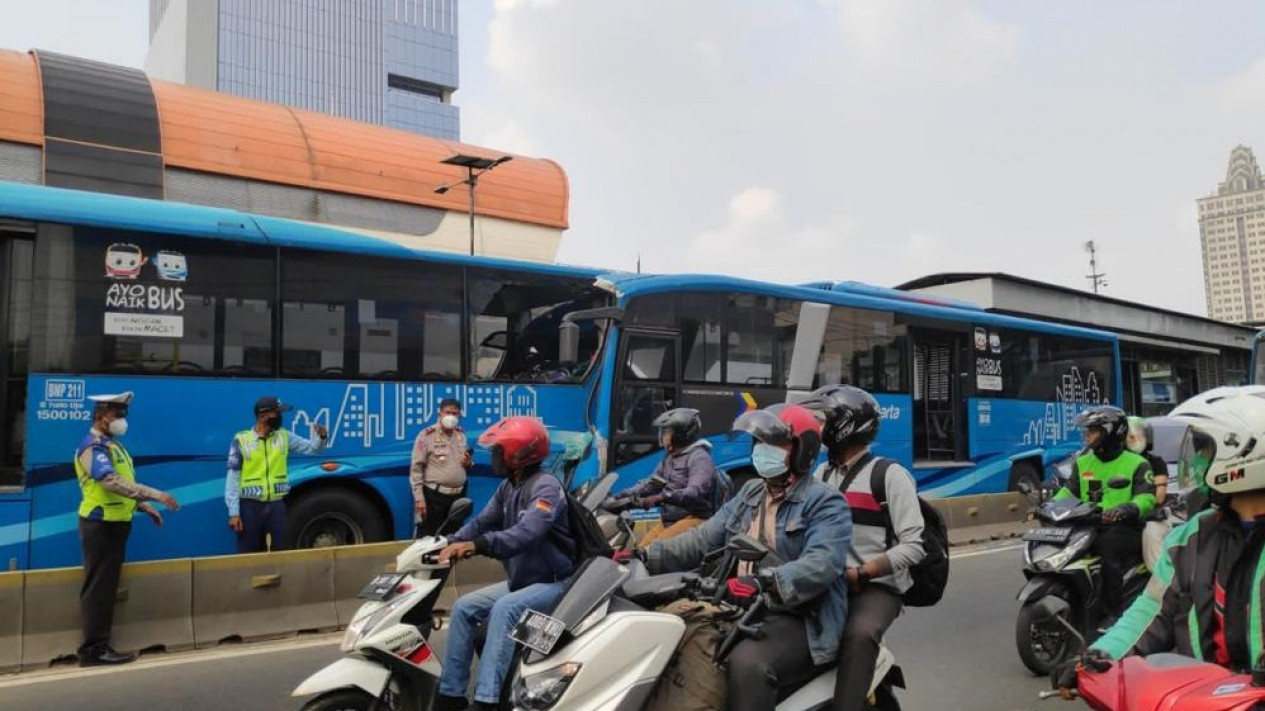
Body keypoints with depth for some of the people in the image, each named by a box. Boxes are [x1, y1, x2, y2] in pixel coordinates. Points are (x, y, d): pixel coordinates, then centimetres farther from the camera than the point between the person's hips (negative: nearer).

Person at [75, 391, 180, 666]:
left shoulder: (112, 444, 16)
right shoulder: (93, 447, -15)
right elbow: (112, 482, -29)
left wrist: (144, 506, 14)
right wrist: (155, 494, -33)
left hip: (115, 524, 9)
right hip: (100, 525, -9)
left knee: (107, 586, 12)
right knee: (98, 587, -5)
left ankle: (99, 645, 19)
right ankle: (93, 649, 0)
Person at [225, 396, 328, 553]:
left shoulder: (284, 436, 4)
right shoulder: (241, 440, -6)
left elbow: (313, 448, 6)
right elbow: (233, 478, -5)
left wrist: (322, 437, -18)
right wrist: (233, 512, -9)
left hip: (277, 505, 3)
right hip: (251, 506, -3)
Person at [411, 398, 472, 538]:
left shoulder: (461, 435, 10)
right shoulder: (426, 436, -8)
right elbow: (416, 468, -10)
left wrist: (468, 463, -1)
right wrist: (419, 498, -15)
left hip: (458, 495, 6)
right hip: (434, 496, -6)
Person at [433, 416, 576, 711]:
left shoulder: (546, 487, -21)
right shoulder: (508, 487, 9)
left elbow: (526, 533, -36)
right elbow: (482, 522, 5)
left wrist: (476, 546, -46)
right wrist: (451, 544, -12)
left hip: (556, 583, -9)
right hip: (522, 581, 9)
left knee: (504, 609, -32)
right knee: (464, 607, -2)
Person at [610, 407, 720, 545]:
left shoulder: (699, 457, -11)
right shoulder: (669, 457, 18)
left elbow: (695, 493, -25)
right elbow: (651, 482, 23)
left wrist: (661, 497, -35)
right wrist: (625, 494, 8)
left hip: (694, 518, -9)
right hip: (668, 520, 9)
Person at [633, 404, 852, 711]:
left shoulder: (825, 503, -5)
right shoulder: (749, 494, 18)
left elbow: (822, 563, -23)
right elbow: (702, 539, 12)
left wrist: (765, 582, -38)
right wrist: (647, 556, -2)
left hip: (796, 620, -7)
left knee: (747, 663, -36)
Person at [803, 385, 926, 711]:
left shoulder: (889, 474, -7)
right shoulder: (823, 472, 14)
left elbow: (913, 546, -13)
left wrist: (859, 574, -20)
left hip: (877, 587, -6)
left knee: (858, 634, -35)